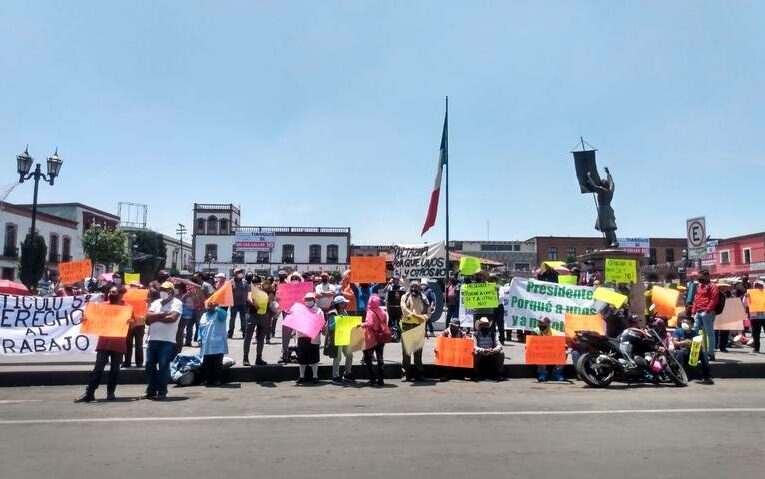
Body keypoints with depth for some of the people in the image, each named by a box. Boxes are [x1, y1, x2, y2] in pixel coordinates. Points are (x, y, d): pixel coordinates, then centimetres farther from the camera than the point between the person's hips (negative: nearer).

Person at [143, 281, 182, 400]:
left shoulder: (176, 303, -1)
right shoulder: (156, 303, 16)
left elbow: (173, 318, -17)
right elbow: (148, 318, 4)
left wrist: (156, 317, -4)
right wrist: (163, 314, -9)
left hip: (167, 341, -6)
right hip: (153, 339, 6)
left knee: (163, 366, -3)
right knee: (150, 365, 8)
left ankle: (162, 392, 5)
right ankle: (151, 391, 19)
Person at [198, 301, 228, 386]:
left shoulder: (219, 314, -2)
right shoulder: (203, 316, 16)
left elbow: (224, 314, -27)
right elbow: (200, 329, 19)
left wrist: (216, 307, -24)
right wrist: (200, 339, 8)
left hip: (217, 345, -6)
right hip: (206, 346, 6)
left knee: (217, 364, -3)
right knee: (206, 364, 9)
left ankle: (218, 380, 7)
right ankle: (208, 380, 20)